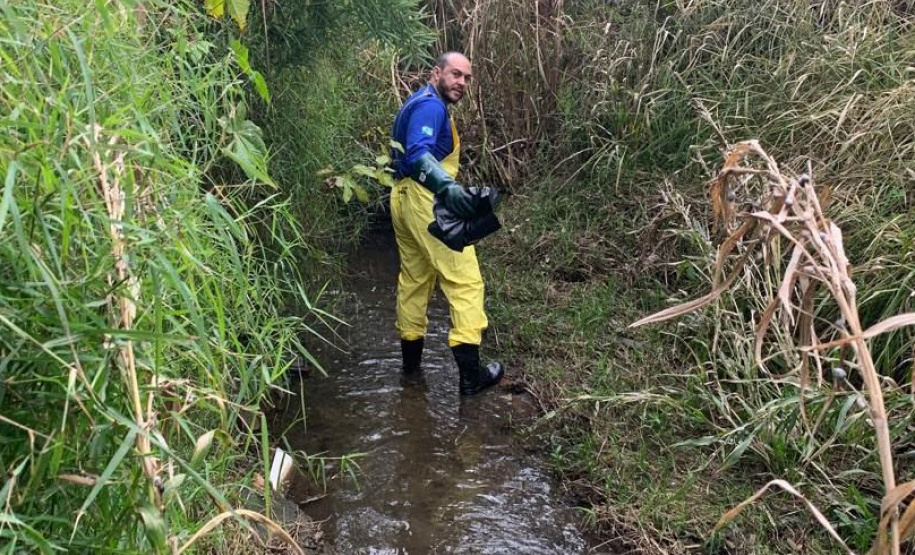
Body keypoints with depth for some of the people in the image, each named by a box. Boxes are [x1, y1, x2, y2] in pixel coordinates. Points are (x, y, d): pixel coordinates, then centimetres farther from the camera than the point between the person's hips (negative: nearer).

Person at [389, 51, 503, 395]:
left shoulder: (419, 103, 21)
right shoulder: (431, 105, -13)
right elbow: (418, 153, -30)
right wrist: (446, 186, -47)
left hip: (404, 200, 11)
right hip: (426, 201, -11)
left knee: (414, 280, 16)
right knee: (464, 281, -8)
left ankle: (412, 362, 25)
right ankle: (471, 374, -8)